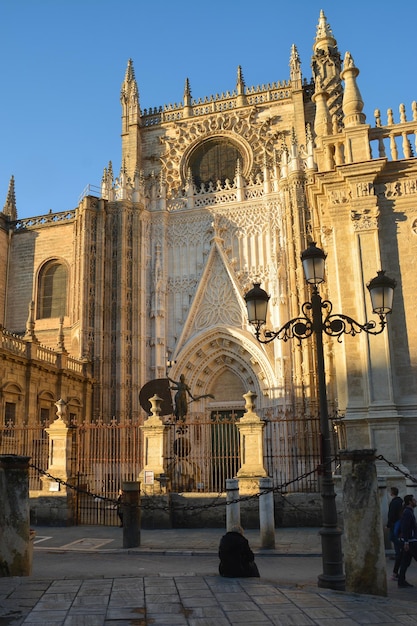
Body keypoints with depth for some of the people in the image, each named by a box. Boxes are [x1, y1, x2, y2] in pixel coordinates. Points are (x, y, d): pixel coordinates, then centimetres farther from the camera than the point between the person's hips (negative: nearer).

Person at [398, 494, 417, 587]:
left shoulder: (408, 512, 16)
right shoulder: (408, 512, -15)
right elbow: (405, 528, -21)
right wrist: (406, 542, -23)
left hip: (408, 541, 9)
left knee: (406, 561, 8)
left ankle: (401, 581, 9)